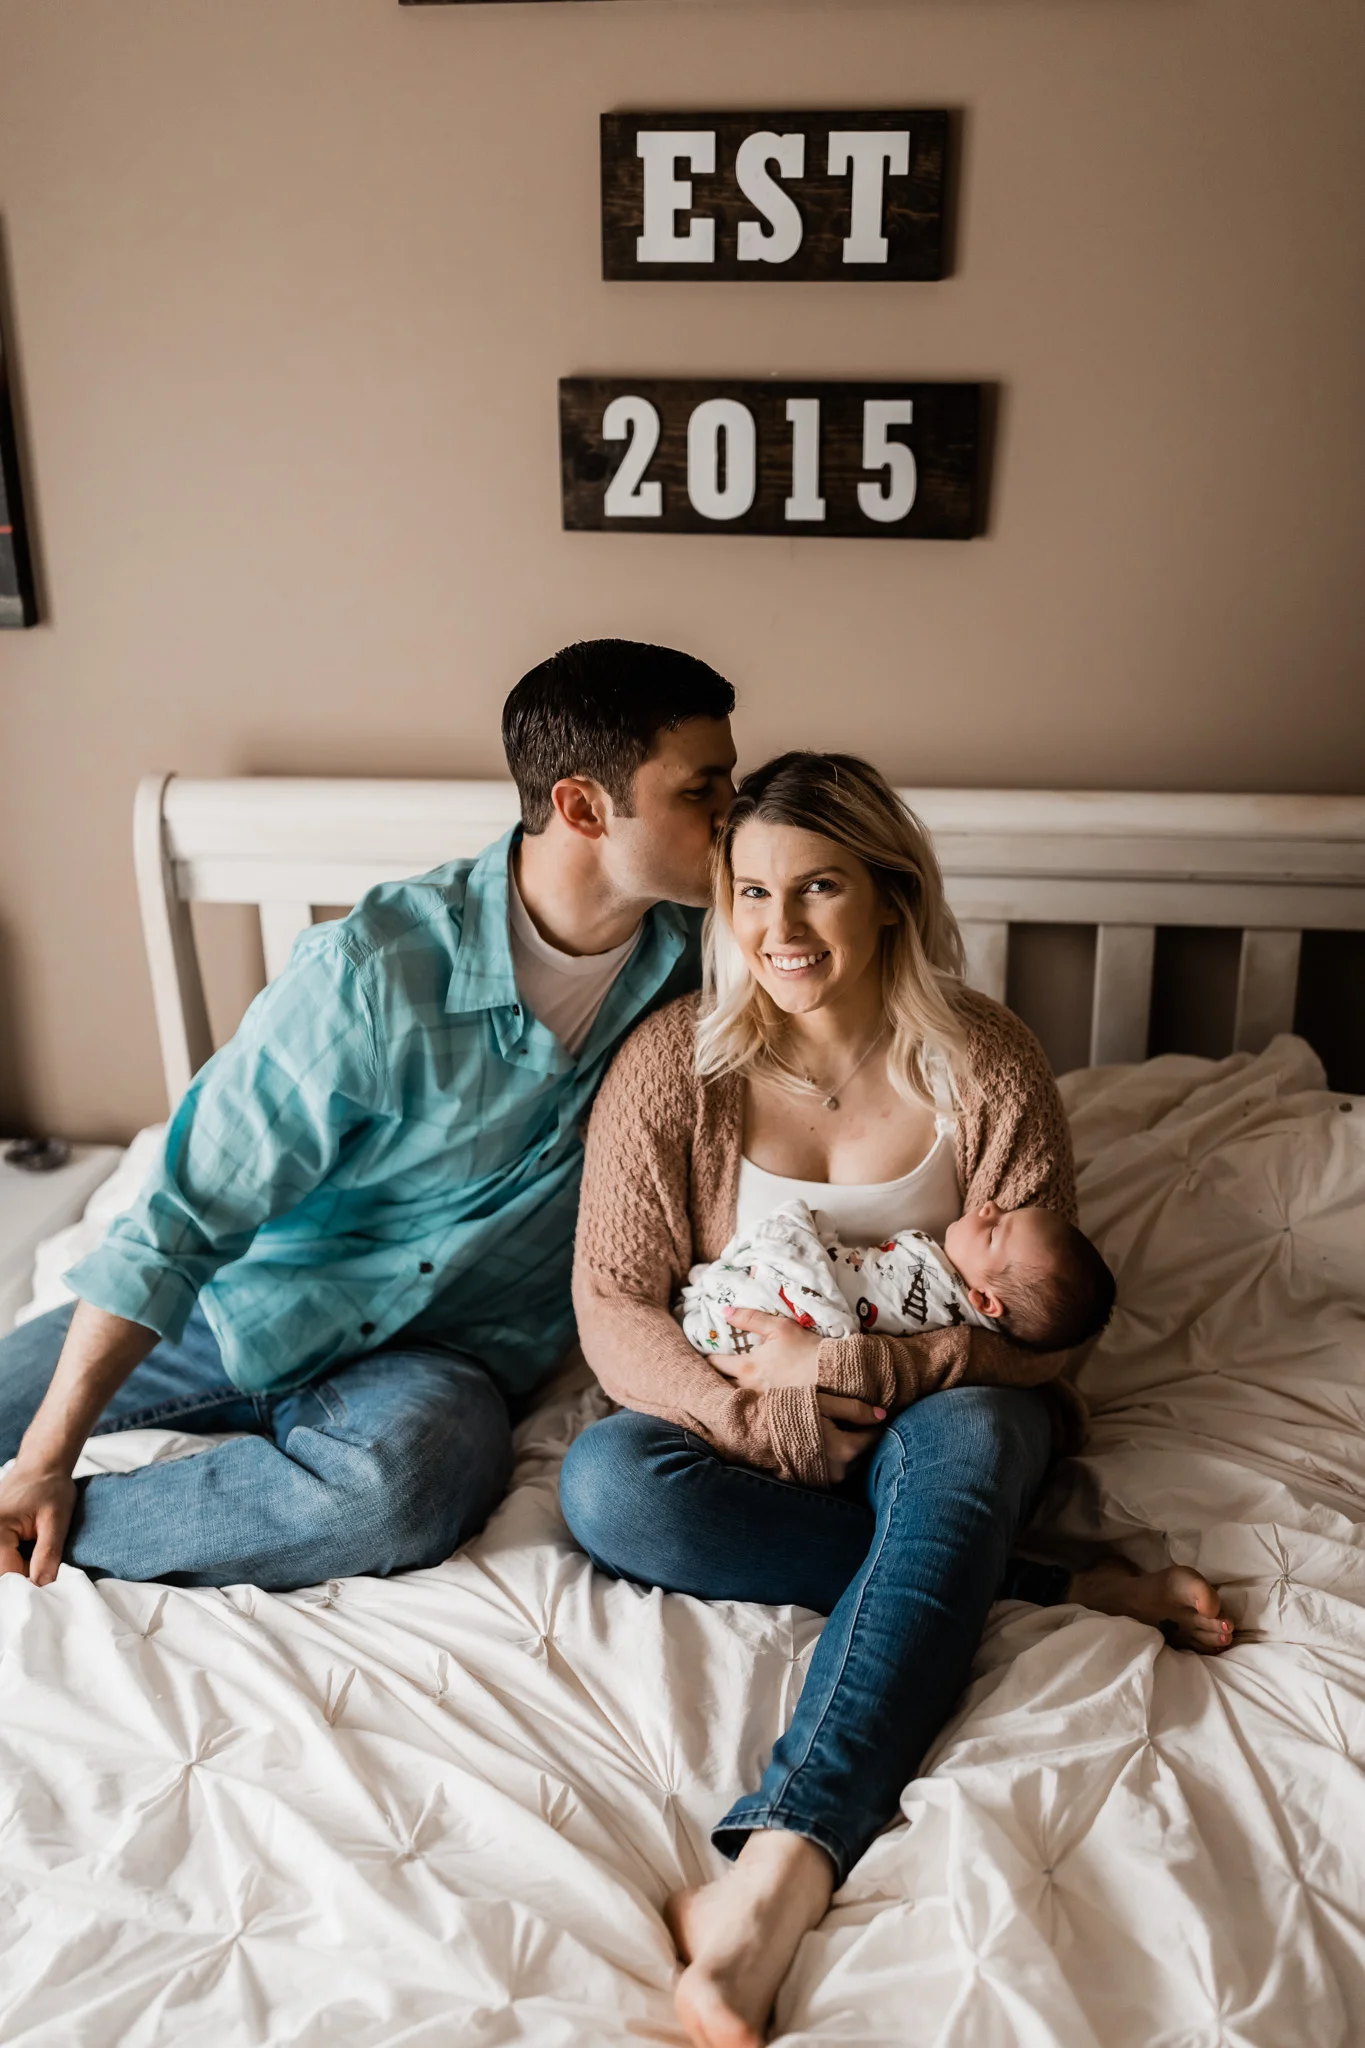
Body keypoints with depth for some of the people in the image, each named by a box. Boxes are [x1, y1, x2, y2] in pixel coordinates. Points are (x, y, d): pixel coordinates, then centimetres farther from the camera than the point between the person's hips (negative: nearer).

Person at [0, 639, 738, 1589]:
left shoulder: (693, 953, -8)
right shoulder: (373, 971, -21)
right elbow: (184, 1216, -18)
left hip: (445, 1353, 2)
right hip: (251, 1300, -1)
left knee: (407, 1481, -34)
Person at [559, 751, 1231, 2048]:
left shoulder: (987, 1067, -8)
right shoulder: (673, 1064, -7)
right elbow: (612, 1305, -9)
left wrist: (866, 1369, -24)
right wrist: (748, 1411, -26)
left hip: (943, 1415, -1)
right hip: (747, 1421, 2)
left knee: (961, 1442, -36)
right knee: (603, 1485, -29)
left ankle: (782, 1858, -43)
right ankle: (1048, 1587, -23)